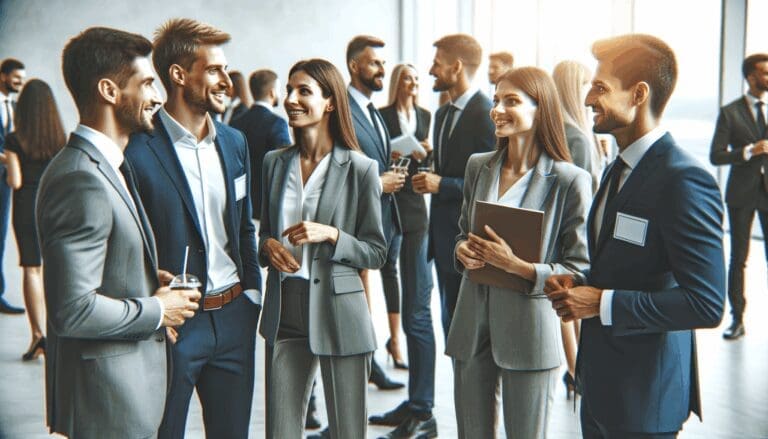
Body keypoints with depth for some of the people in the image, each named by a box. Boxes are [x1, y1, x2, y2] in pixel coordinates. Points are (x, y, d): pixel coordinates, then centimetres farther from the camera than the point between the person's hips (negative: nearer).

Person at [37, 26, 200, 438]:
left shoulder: (106, 165, 9)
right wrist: (156, 311, -15)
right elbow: (74, 310, -27)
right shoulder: (81, 180, -23)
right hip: (106, 398, -9)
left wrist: (154, 288, 3)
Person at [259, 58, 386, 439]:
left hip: (338, 312, -4)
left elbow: (376, 252, -3)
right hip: (283, 312, 4)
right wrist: (267, 245, -5)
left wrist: (331, 235, -19)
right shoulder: (275, 162, 8)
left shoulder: (360, 168, -6)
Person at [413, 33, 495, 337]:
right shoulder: (443, 113, 14)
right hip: (444, 237, 9)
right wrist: (429, 179, 5)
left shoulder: (485, 114, -15)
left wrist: (443, 185, -21)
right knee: (451, 321, 16)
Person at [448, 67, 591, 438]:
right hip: (471, 325, 5)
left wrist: (518, 267, -22)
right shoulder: (478, 166, 6)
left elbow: (579, 269, -9)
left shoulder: (570, 181, -10)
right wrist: (463, 251, -4)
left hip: (528, 331, -4)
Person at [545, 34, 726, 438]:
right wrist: (582, 283, 0)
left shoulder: (683, 180, -22)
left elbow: (706, 303, -25)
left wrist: (602, 303, -21)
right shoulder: (619, 169, 9)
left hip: (644, 394, -8)